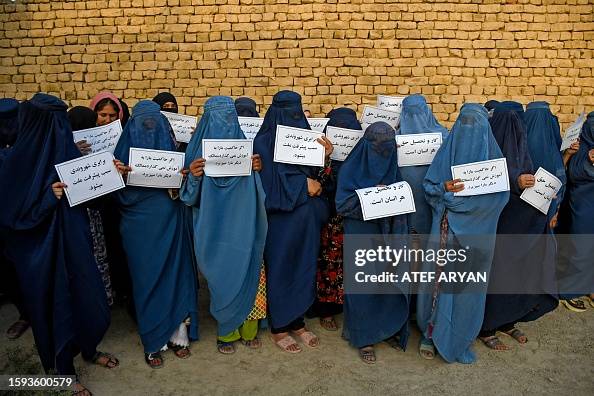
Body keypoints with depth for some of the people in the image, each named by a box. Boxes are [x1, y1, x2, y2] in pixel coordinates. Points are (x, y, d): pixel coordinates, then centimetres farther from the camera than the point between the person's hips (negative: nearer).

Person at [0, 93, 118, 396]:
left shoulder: (68, 151, -1)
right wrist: (48, 197, -26)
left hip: (73, 240, 5)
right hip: (41, 249, -5)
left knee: (86, 294, 16)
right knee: (53, 301, 10)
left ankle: (88, 349, 43)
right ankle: (63, 371, 32)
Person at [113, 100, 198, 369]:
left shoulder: (171, 146, 8)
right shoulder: (126, 149, 3)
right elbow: (119, 192, -2)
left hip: (171, 222, 2)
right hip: (141, 225, -1)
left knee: (176, 273, 4)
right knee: (148, 278, 3)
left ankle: (178, 334, 18)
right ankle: (153, 342, 16)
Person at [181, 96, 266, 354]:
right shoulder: (199, 147, 0)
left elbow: (256, 188, 10)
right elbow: (192, 194, -2)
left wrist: (257, 169, -10)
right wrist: (193, 175, -22)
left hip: (243, 226, 2)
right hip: (214, 228, -2)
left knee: (249, 276, 2)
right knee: (223, 279, 3)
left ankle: (248, 329, 21)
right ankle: (227, 331, 23)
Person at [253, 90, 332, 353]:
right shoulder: (264, 142, -9)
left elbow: (317, 176, 6)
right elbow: (267, 185, -15)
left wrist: (325, 155, -11)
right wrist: (304, 186, -13)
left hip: (306, 220, 6)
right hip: (280, 220, -5)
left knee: (304, 267, 13)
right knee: (280, 269, 6)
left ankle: (297, 322, 30)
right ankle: (279, 328, 22)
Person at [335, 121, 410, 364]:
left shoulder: (393, 168, 6)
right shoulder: (351, 169, -6)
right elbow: (342, 204, -11)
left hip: (390, 236, 4)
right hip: (362, 237, -4)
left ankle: (390, 329, 29)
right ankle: (364, 338, 17)